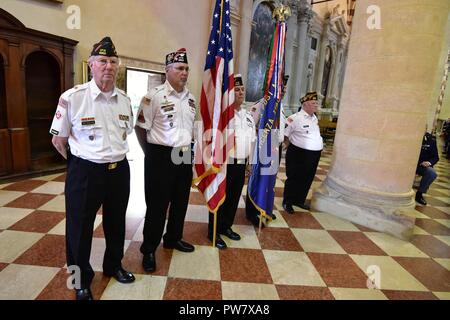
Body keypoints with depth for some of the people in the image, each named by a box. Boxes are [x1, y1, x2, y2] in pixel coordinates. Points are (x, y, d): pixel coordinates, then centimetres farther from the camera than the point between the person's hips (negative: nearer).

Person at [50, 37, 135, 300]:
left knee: (116, 224, 20)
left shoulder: (125, 100, 1)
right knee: (79, 229, 12)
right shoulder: (72, 98, -13)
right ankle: (82, 280, 36)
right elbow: (58, 140, -2)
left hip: (120, 170, 4)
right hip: (85, 172, -4)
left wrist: (115, 157, 15)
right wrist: (81, 162, 3)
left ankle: (113, 265, 45)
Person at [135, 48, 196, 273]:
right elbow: (140, 127, -8)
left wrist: (188, 148, 15)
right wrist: (151, 154, -3)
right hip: (161, 157, -6)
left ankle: (173, 238, 39)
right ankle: (148, 250, 21)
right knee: (157, 205, 3)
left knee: (180, 202, 17)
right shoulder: (154, 96, -12)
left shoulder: (191, 98, 9)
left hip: (184, 156, 7)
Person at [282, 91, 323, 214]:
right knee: (294, 179, 4)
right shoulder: (295, 118, -15)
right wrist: (292, 147, -4)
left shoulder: (315, 118, 11)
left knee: (307, 179, 17)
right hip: (299, 154, -8)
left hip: (314, 154, 8)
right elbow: (283, 134, -12)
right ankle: (287, 202, 20)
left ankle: (299, 200, 34)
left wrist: (320, 144, 17)